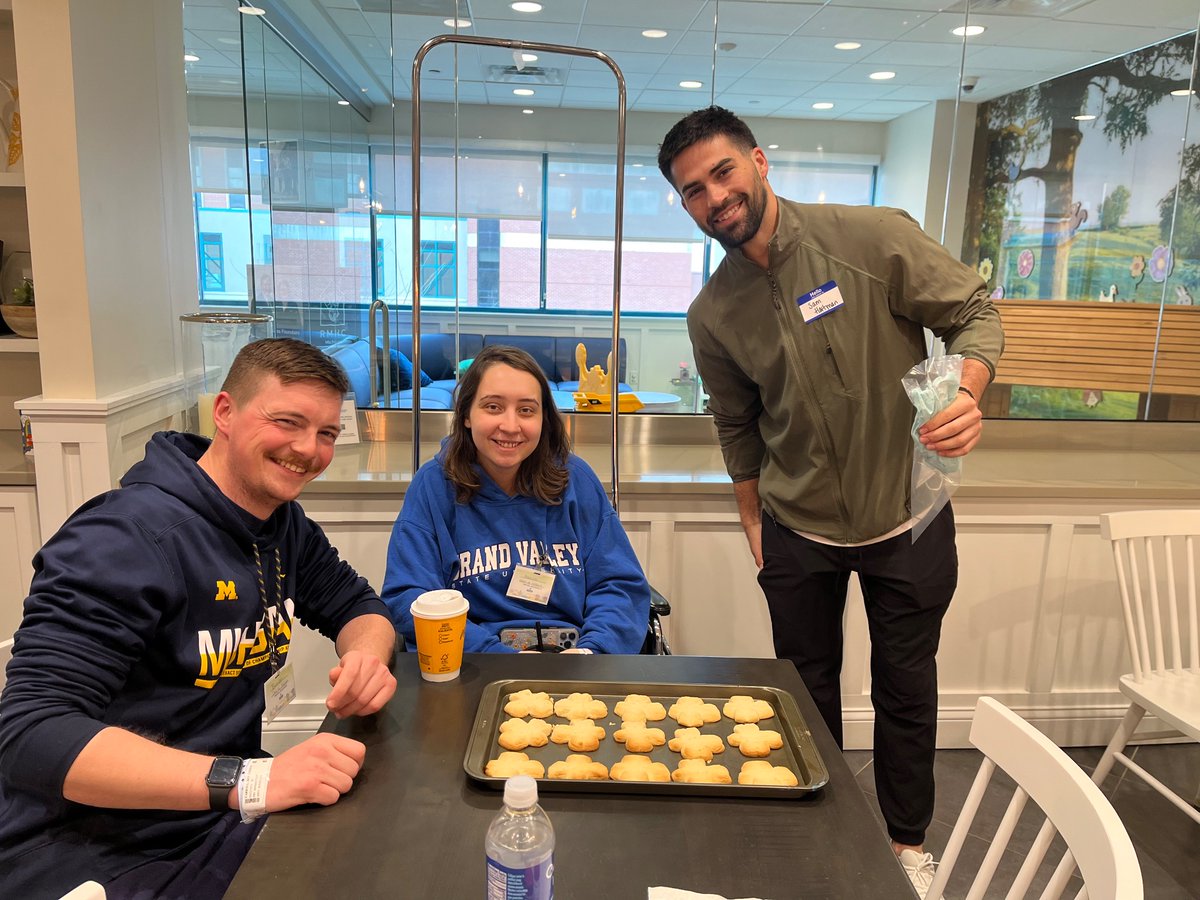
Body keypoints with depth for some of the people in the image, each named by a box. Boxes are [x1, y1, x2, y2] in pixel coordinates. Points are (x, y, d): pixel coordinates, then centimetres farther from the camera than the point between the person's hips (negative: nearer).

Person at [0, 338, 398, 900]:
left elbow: (356, 606, 12)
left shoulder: (283, 523, 3)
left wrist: (367, 655, -14)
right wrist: (250, 780, -37)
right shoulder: (128, 537, -21)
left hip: (226, 814, 8)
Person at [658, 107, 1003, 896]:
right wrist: (753, 522, 11)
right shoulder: (713, 315, -4)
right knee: (808, 688, 16)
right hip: (798, 532, 3)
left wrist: (967, 393, -30)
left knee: (906, 687, 14)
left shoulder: (873, 237, -15)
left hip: (907, 519, -2)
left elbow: (974, 313, -10)